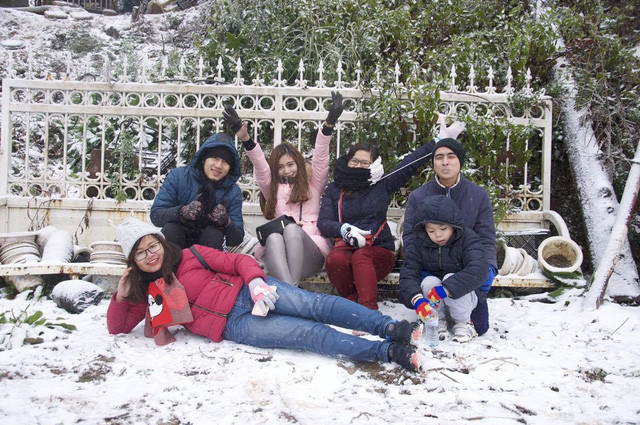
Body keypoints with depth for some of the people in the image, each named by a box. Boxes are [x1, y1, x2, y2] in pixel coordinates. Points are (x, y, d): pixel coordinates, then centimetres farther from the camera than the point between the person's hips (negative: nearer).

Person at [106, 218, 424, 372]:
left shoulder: (191, 256, 9)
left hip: (246, 292, 1)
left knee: (314, 304, -25)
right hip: (234, 324, -1)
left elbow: (238, 261, 4)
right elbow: (118, 327, 20)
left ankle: (391, 327, -31)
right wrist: (121, 295, 0)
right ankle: (387, 351, -31)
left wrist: (257, 283, -18)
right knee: (309, 333, -21)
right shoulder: (145, 292, 16)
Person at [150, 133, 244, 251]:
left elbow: (237, 239, -8)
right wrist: (181, 212, -34)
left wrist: (226, 223, -31)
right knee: (171, 228, -29)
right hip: (175, 241, 0)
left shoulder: (233, 192, -6)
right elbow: (155, 215, -13)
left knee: (214, 232, -29)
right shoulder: (178, 176, -8)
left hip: (210, 245, 0)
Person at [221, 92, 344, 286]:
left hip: (311, 254, -1)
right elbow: (260, 165, 11)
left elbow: (320, 158, 8)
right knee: (274, 236, -34)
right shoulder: (272, 188, 26)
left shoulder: (313, 184, 22)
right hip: (276, 254, 1)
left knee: (291, 229, -33)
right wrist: (245, 138, -6)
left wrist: (329, 124, -7)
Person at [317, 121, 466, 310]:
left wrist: (439, 141, 5)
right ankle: (350, 301, -14)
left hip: (379, 250, -1)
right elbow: (323, 222, 1)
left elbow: (410, 163, 9)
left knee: (361, 257, -35)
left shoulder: (381, 185, 11)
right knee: (334, 259, -34)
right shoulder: (334, 190, 13)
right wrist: (345, 229, -20)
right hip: (346, 247, 1)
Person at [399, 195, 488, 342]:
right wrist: (417, 299, -35)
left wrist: (446, 289, -44)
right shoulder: (419, 243, -8)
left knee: (450, 279, -32)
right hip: (435, 303, 2)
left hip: (462, 296, -2)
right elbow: (408, 273, -14)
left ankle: (464, 323, -11)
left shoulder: (467, 238, -18)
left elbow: (479, 270, -34)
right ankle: (439, 321, -9)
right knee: (429, 281, -29)